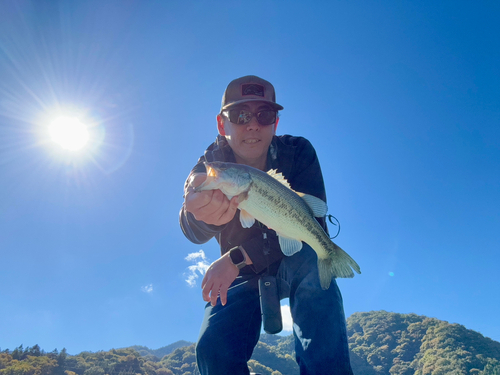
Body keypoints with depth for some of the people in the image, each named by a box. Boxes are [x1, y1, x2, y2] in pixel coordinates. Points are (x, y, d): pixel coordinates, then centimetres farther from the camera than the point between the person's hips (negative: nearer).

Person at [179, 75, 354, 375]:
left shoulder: (298, 153, -19)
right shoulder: (210, 164, -16)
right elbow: (193, 231, -34)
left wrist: (236, 258, -37)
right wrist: (201, 213, -62)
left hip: (295, 264, -1)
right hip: (244, 278, 1)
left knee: (311, 263, -36)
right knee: (214, 348, -21)